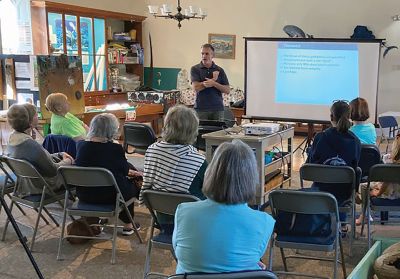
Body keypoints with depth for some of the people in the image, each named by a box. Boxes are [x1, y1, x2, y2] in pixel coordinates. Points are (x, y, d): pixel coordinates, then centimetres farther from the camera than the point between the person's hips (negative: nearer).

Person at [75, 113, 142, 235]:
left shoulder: (80, 145, -4)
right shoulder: (115, 148, -20)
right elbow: (124, 170, -3)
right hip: (110, 196, -5)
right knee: (133, 185, 26)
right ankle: (128, 225, 36)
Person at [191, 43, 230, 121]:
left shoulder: (219, 70, 8)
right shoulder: (195, 69, 3)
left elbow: (227, 90, 3)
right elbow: (196, 87, -10)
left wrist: (214, 83, -14)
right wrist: (213, 79, -7)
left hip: (218, 109, 2)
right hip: (201, 108, -2)